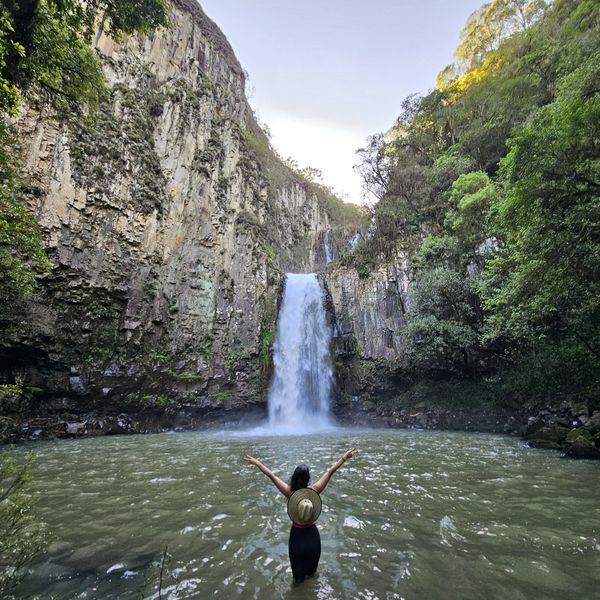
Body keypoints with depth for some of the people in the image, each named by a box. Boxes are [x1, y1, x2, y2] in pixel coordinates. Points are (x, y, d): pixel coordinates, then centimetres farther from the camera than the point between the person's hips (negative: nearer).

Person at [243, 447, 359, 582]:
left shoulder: (290, 492, -25)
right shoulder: (314, 490, -24)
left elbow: (271, 475, -24)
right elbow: (330, 471, -23)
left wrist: (256, 462, -18)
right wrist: (344, 457, -21)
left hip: (297, 533, 0)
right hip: (312, 533, 1)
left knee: (297, 559, 28)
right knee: (312, 556, 31)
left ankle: (299, 577, 50)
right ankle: (310, 572, 55)